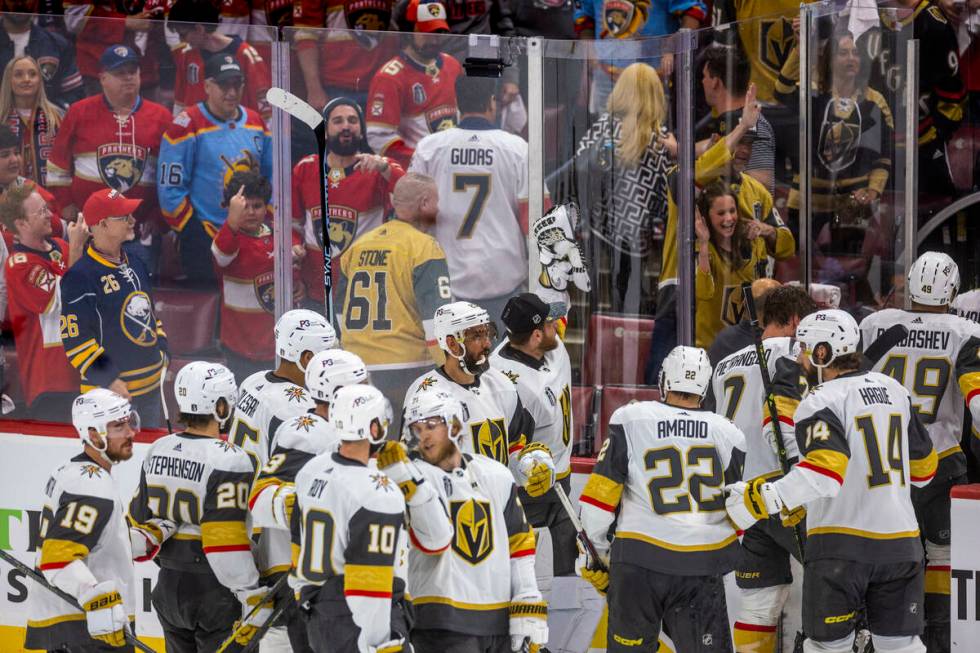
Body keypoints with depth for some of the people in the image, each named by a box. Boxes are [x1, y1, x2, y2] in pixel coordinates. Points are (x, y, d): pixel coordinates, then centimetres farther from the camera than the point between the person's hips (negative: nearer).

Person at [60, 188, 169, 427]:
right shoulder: (80, 278, -19)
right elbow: (75, 340, -19)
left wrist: (162, 352, 17)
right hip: (112, 394, -8)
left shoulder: (133, 259, 9)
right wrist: (109, 381, -20)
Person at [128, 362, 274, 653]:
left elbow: (140, 518, 12)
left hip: (170, 586, 7)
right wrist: (254, 598, -20)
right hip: (214, 593, -7)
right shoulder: (227, 461, -19)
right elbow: (226, 542, -24)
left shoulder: (158, 451, 4)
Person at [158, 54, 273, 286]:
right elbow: (170, 190, -10)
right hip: (203, 243, -6)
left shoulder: (256, 123, 11)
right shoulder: (187, 126, -8)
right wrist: (195, 235, -12)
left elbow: (271, 176, 20)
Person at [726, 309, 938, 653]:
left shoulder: (823, 402, -12)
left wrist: (761, 499, -26)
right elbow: (923, 467, 18)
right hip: (899, 542, 6)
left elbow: (825, 472, -26)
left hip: (842, 544, -6)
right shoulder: (895, 390, 10)